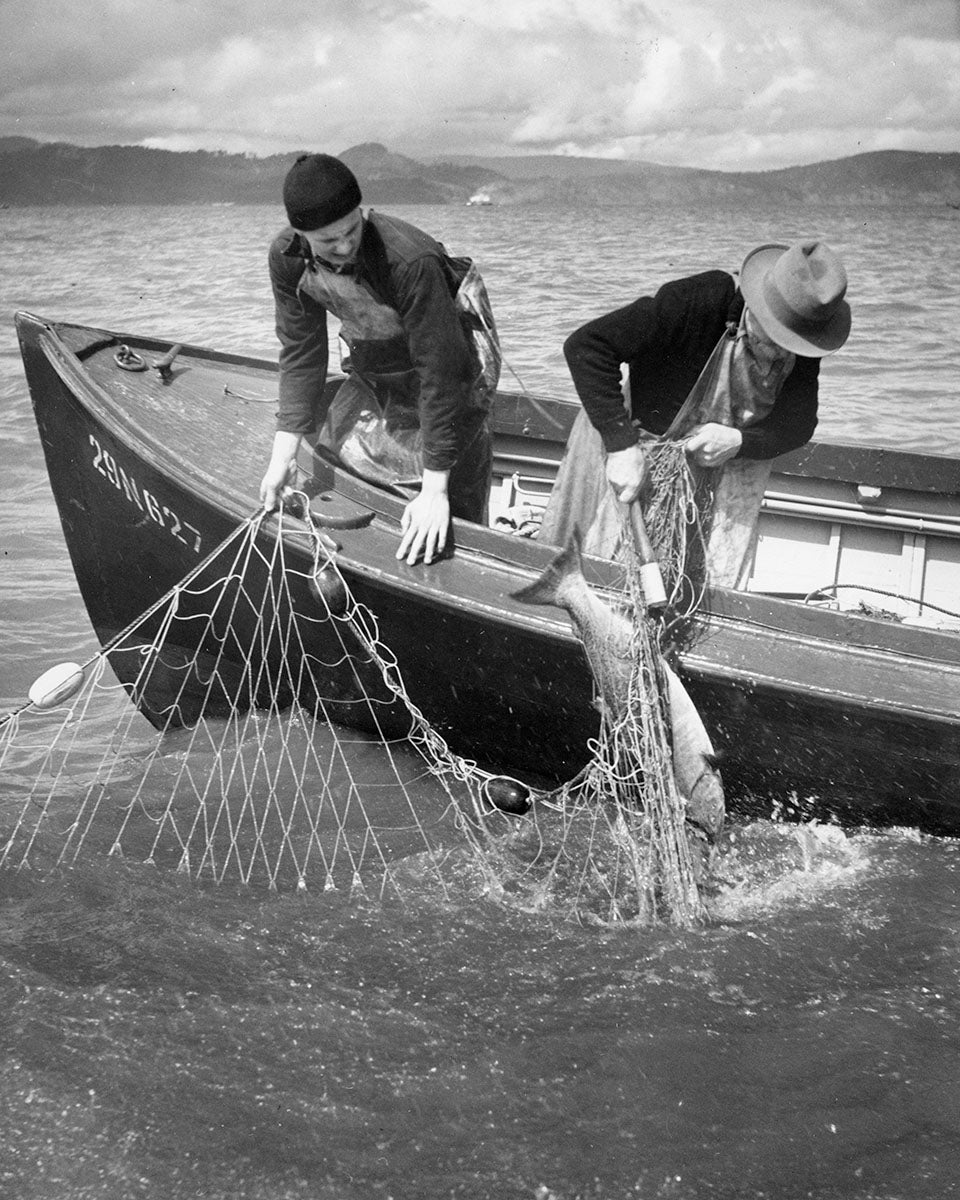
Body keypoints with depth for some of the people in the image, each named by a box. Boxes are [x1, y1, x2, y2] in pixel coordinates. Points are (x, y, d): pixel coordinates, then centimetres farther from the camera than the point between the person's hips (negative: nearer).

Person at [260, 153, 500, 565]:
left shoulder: (411, 261, -39)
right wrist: (284, 452, -16)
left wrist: (435, 490, -34)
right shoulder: (288, 258, -20)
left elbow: (440, 372, -35)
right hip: (374, 368, 6)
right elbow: (300, 351, -10)